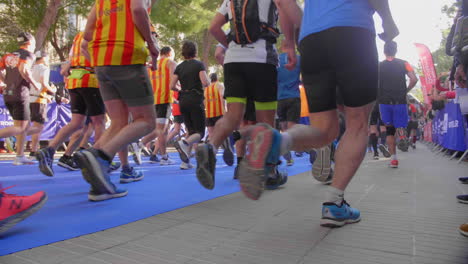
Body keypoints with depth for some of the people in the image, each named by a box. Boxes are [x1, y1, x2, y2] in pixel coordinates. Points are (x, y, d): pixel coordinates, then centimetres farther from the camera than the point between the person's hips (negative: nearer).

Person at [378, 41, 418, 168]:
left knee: (389, 130, 8)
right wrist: (406, 90, 9)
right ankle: (401, 135, -28)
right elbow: (414, 79, -6)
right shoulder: (403, 64, 5)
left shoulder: (378, 66, 4)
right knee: (400, 126, 9)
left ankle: (393, 158, 5)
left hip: (384, 102, 1)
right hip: (400, 101, 0)